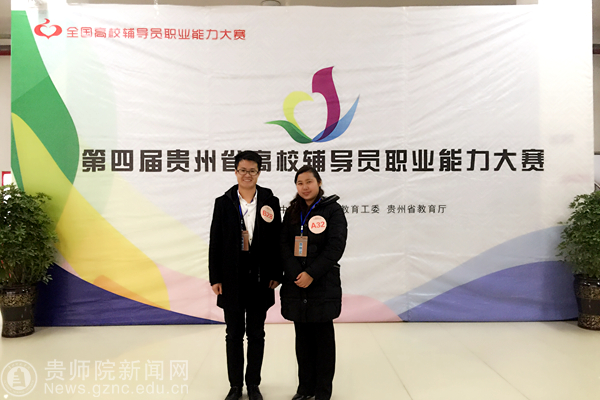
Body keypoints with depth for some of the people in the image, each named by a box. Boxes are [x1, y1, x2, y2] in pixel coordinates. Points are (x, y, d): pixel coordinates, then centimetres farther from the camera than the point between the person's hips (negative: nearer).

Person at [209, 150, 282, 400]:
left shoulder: (270, 202, 1)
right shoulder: (223, 202, 1)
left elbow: (277, 240, 1)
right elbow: (215, 242, 0)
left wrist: (276, 274, -4)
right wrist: (215, 278, -4)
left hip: (260, 278, 0)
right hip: (232, 278, 0)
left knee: (256, 334, 12)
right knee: (234, 334, 11)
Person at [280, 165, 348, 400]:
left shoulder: (332, 209, -3)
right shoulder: (292, 212, 9)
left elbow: (336, 246, -11)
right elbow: (284, 244, 3)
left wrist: (311, 273, -16)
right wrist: (295, 273, -12)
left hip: (323, 284, -4)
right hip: (296, 284, 4)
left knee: (323, 336, 6)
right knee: (302, 336, 12)